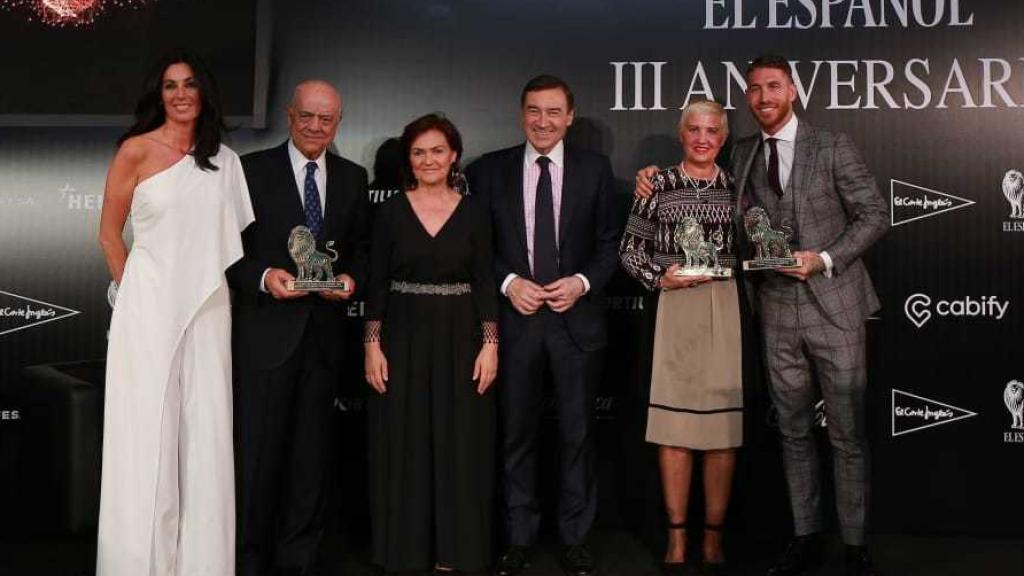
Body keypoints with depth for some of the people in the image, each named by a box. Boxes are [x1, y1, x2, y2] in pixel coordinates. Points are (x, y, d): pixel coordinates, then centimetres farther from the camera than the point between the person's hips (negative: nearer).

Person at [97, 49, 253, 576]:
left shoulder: (223, 160, 9)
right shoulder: (137, 150, -2)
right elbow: (109, 234, 3)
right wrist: (134, 293, 4)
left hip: (207, 307, 4)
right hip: (151, 306, -3)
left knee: (205, 432, 5)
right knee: (147, 432, 1)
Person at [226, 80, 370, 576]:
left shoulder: (353, 178, 10)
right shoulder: (252, 169, -2)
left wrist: (352, 278, -5)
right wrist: (262, 277, -19)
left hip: (325, 330, 4)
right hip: (266, 330, -3)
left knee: (312, 451, 11)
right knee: (258, 449, 2)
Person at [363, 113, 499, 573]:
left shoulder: (472, 211, 2)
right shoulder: (392, 210, 1)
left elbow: (485, 282, 1)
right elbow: (376, 283, 1)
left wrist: (490, 344, -6)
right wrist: (373, 345, -6)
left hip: (459, 340, 0)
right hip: (403, 338, 0)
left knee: (459, 446, 6)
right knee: (403, 447, 6)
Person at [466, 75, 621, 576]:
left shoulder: (594, 168, 4)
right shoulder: (489, 170, 3)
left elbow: (611, 241, 5)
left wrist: (583, 282, -10)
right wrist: (508, 282, -10)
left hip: (577, 317, 0)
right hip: (514, 318, 0)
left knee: (577, 433, 7)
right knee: (517, 433, 8)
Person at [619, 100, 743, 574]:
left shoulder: (735, 187, 10)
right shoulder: (659, 186, 5)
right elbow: (629, 248, 7)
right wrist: (660, 278, -8)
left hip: (728, 310, 2)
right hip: (675, 309, -1)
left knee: (724, 427, 2)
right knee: (674, 427, 0)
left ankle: (714, 538, 14)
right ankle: (676, 537, 11)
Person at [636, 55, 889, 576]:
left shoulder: (832, 146, -1)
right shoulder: (743, 154, 10)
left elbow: (875, 214, -1)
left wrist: (826, 259, -14)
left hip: (834, 305, -3)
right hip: (779, 310, 4)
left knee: (847, 433, 2)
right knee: (794, 431, 11)